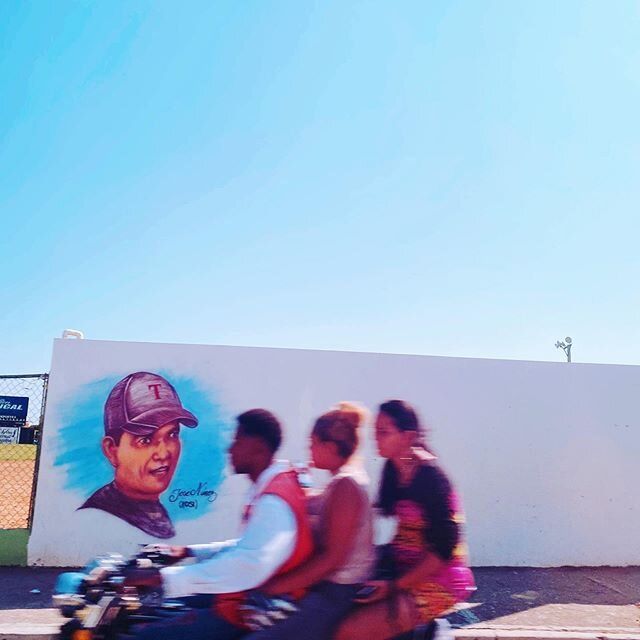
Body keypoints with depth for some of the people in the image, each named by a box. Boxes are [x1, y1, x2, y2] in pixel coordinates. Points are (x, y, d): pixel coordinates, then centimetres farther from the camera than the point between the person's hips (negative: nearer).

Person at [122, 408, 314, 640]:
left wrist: (161, 578, -34)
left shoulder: (274, 501, -25)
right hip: (246, 596, 10)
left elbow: (247, 566, -38)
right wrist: (191, 551, 13)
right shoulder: (267, 489, 8)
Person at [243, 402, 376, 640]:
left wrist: (276, 586, -16)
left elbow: (333, 558, -20)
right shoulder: (346, 479, 10)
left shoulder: (345, 484, -18)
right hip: (327, 585, 10)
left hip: (335, 593, -10)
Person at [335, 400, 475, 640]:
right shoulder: (393, 468, 1)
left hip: (436, 582, -7)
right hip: (403, 568, 8)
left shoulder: (430, 477, -20)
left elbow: (443, 549, -19)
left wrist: (394, 587, -18)